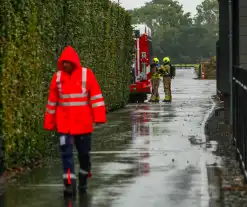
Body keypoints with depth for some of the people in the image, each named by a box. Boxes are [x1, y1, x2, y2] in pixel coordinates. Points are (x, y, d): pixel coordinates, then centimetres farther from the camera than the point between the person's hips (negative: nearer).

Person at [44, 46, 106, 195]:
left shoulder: (87, 74, -5)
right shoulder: (58, 76, 2)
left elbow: (96, 96, -7)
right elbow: (52, 100, 8)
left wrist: (99, 117, -15)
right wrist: (50, 122, 9)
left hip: (83, 122, -1)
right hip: (64, 123, 1)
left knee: (84, 152, 11)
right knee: (66, 152, -8)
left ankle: (83, 181, 31)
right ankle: (70, 184, -7)